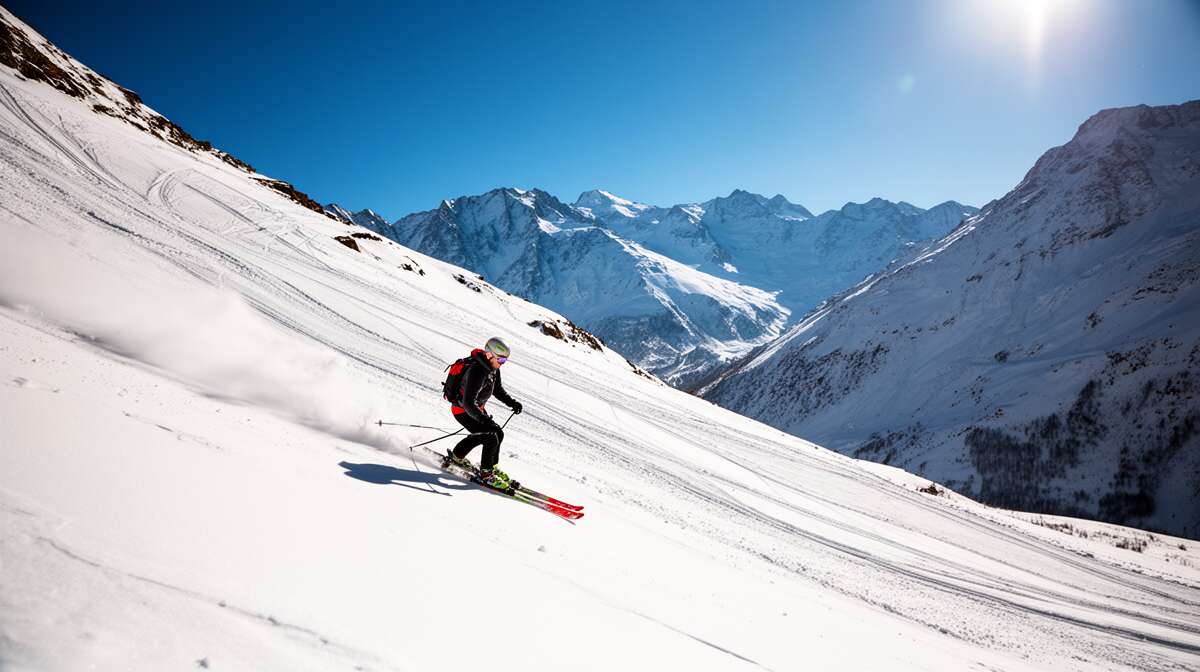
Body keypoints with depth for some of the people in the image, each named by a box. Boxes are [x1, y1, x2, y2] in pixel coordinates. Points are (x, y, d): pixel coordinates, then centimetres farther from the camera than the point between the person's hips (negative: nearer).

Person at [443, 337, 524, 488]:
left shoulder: (493, 368, -6)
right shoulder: (476, 373, -34)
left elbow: (497, 389, 10)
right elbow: (468, 403, -39)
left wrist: (512, 402, -5)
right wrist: (485, 420, -49)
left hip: (477, 408, 9)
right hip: (462, 411, -9)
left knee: (498, 434, 17)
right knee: (491, 437, -17)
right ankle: (486, 474, 0)